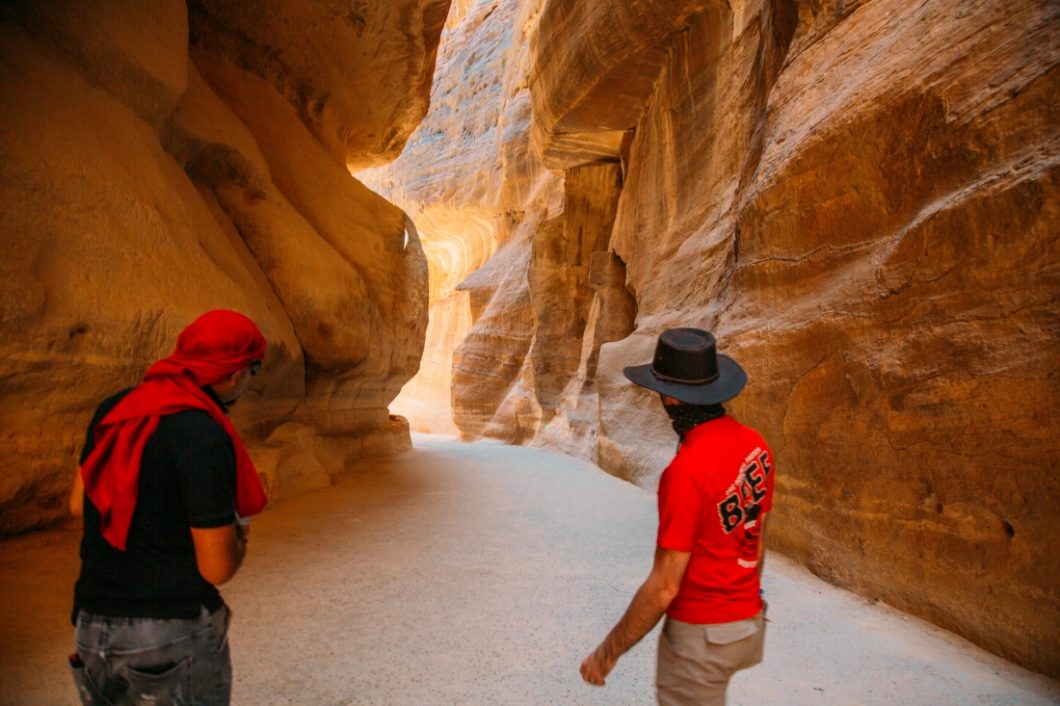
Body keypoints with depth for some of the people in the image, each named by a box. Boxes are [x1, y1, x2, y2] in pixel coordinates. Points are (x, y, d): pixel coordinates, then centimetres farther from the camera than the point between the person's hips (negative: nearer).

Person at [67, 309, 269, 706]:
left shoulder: (114, 409, -1)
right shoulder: (204, 437, -24)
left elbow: (78, 505, 12)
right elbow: (217, 568, -20)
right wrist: (239, 534, -1)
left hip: (93, 626, 7)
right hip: (173, 634, -6)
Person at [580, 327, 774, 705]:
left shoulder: (686, 471, -29)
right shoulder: (755, 445, -4)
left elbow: (664, 587, -24)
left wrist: (608, 652, -12)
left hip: (701, 634, -8)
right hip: (748, 621, 8)